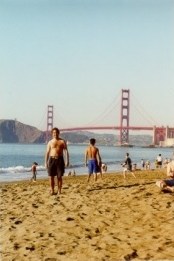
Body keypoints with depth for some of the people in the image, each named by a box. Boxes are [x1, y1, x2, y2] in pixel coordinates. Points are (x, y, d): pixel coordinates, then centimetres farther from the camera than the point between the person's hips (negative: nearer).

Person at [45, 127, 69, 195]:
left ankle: (59, 191, 9)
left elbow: (66, 151, 0)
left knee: (59, 176, 1)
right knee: (51, 176, -1)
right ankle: (52, 191, 8)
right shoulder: (50, 142, 6)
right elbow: (47, 153, 7)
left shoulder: (62, 141, 4)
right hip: (52, 159, 1)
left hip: (59, 159, -1)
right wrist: (46, 162, 1)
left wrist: (67, 161, -9)